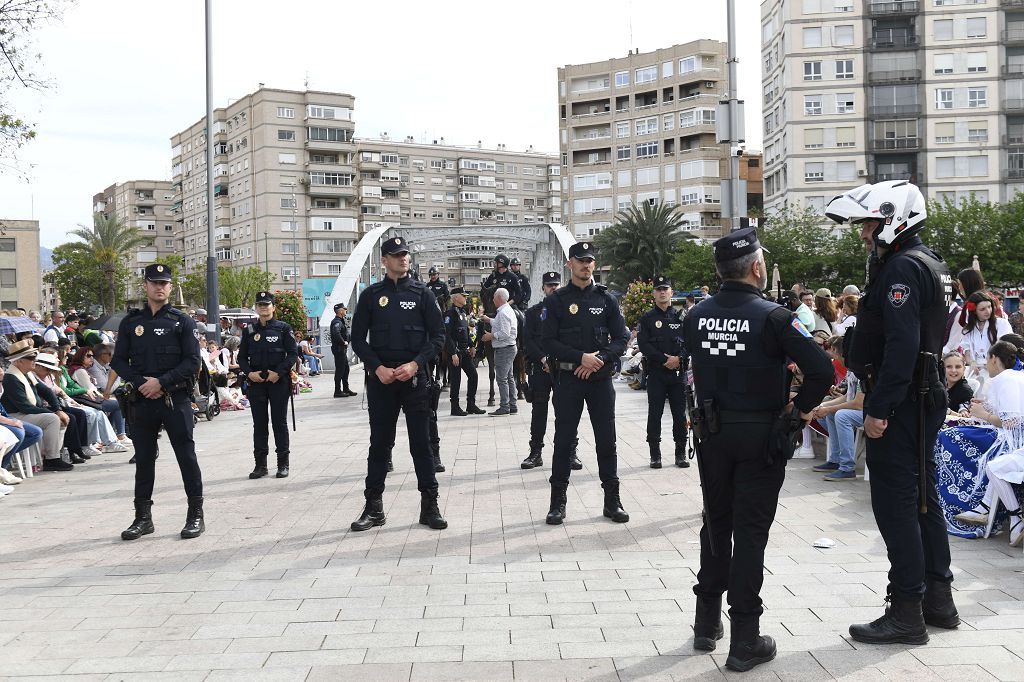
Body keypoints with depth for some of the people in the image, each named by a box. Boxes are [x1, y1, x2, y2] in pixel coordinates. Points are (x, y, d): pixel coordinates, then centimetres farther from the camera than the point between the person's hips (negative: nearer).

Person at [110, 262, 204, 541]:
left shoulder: (182, 321, 0)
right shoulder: (131, 322, 9)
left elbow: (192, 362, -6)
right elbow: (119, 361, 8)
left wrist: (161, 382, -15)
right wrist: (140, 383, -9)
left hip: (176, 399, -3)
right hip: (142, 400, 3)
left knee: (186, 456, -1)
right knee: (143, 458, 9)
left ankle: (196, 515, 8)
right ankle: (143, 517, 18)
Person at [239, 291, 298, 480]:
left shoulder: (283, 328, 1)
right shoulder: (249, 331, 9)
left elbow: (293, 354, -3)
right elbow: (241, 357, 12)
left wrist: (278, 372, -13)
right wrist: (249, 373, -6)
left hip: (278, 381, -3)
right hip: (256, 382, 3)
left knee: (279, 422, 2)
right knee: (259, 423, 6)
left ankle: (283, 464, 9)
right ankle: (260, 464, 12)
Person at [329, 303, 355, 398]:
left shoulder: (342, 321, 17)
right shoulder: (337, 322, -16)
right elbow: (336, 333, -33)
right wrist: (343, 342, -22)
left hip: (343, 349, 10)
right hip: (339, 349, -10)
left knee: (345, 369, 15)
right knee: (340, 370, -7)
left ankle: (346, 389, 23)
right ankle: (338, 391, -3)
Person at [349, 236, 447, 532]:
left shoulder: (422, 293, 4)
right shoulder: (371, 295, 6)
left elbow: (437, 336, 2)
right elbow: (358, 339, 5)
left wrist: (415, 364, -11)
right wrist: (378, 368, -8)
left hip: (414, 378, -1)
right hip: (381, 379, 1)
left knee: (421, 442, 1)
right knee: (379, 443, 6)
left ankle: (430, 505, 8)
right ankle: (373, 507, 13)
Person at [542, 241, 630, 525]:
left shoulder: (606, 299, 6)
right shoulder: (557, 300, 1)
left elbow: (621, 337, 3)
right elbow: (548, 341, -5)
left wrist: (600, 359, -13)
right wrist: (581, 357, -15)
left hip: (600, 377, 2)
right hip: (568, 379, -1)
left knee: (606, 439, 5)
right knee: (564, 439, 3)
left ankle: (612, 499, 14)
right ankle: (558, 500, 13)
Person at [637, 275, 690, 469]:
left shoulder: (681, 317, 10)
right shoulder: (647, 318, 6)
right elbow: (643, 344, -5)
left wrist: (679, 359, -13)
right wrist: (664, 360, -14)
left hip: (678, 371, 1)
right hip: (656, 372, -1)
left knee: (680, 413, 3)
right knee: (655, 413, 0)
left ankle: (681, 453, 12)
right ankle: (655, 454, 7)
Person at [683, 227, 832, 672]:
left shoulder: (696, 316, -1)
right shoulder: (772, 317, -15)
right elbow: (822, 370, -21)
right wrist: (802, 407, -7)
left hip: (712, 434, 4)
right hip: (759, 437, -4)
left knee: (716, 525, 17)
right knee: (750, 533, 1)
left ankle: (707, 623, 27)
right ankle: (745, 642, 7)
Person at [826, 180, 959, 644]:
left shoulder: (903, 268, -16)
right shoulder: (929, 264, 16)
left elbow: (901, 346, -25)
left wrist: (878, 408, -23)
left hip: (900, 406, -11)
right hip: (925, 398, 11)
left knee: (895, 505, -4)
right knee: (922, 497, 17)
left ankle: (906, 613, 2)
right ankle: (938, 599, 26)